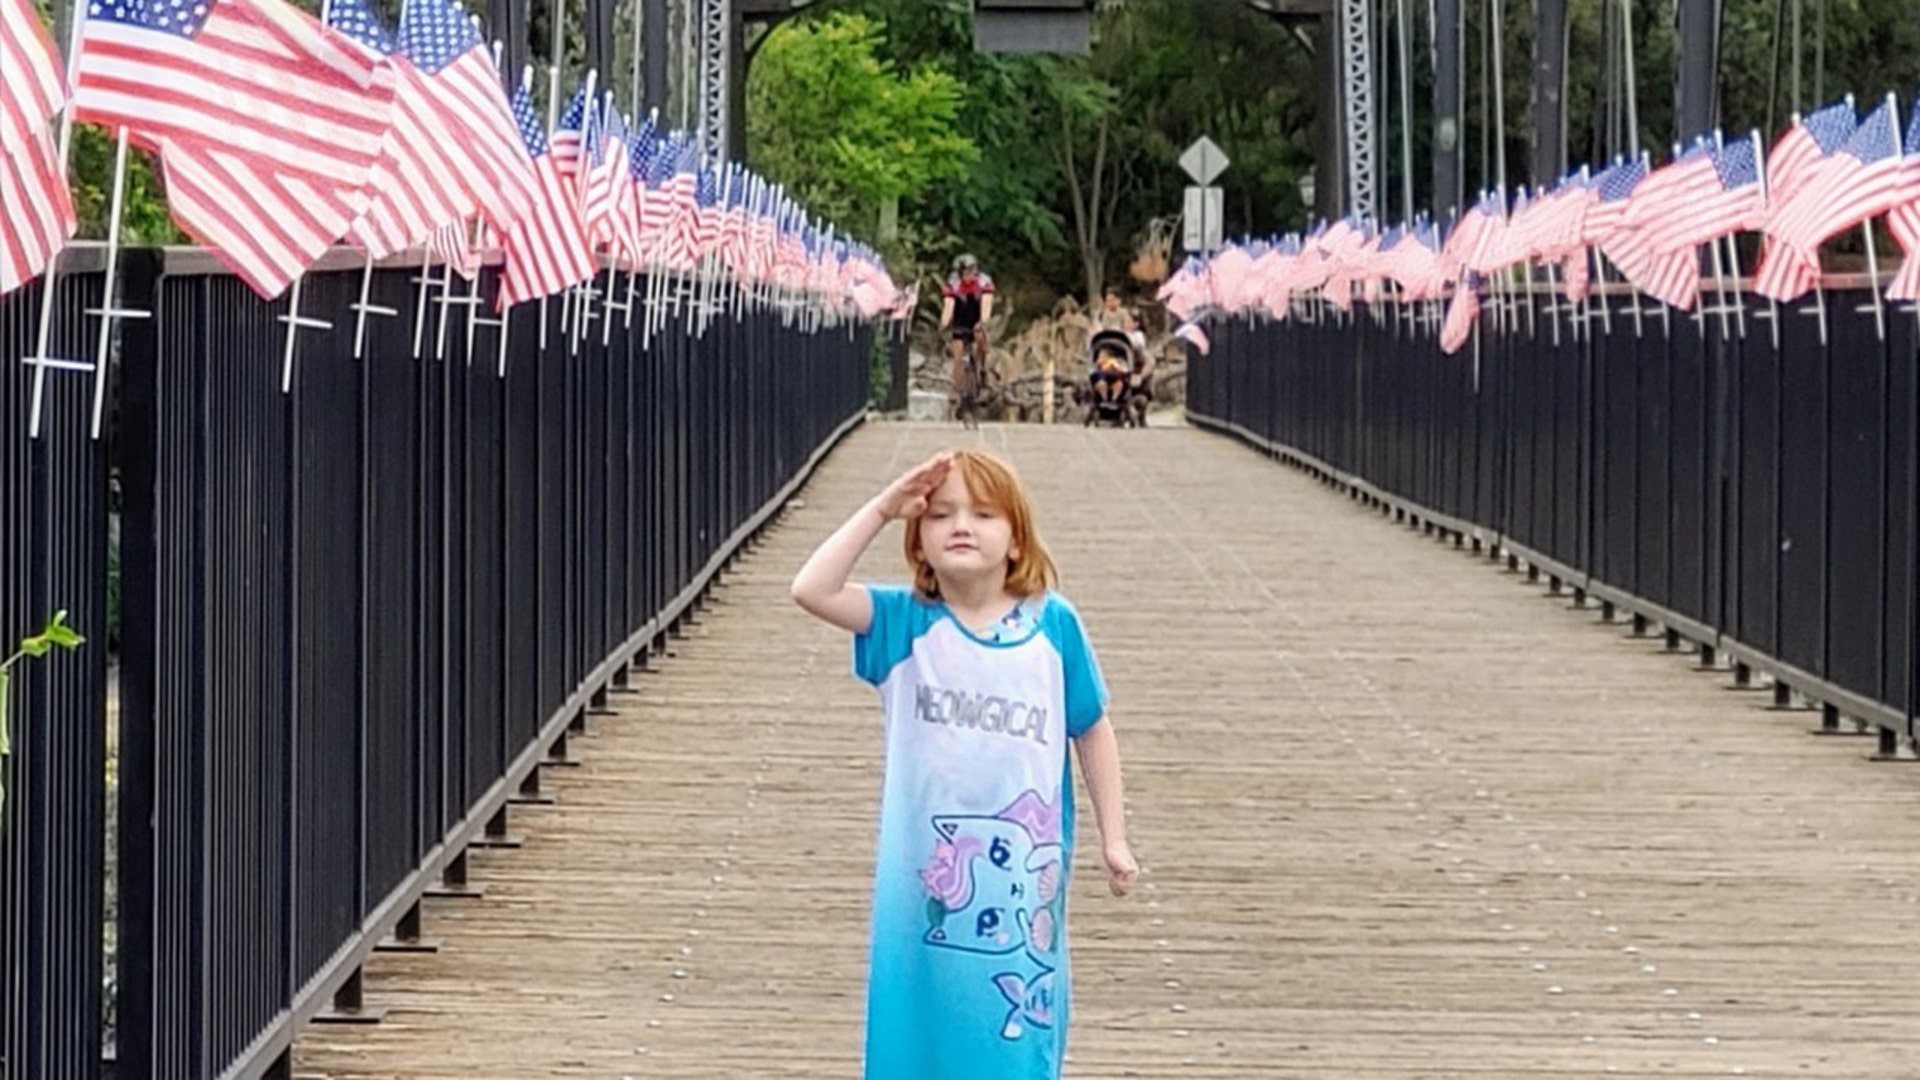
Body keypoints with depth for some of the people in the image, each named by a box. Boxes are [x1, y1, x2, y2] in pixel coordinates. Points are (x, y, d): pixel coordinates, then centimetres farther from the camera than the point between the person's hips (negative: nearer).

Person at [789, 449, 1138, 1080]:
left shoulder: (1053, 625, -2)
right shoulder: (905, 623, -2)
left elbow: (1091, 731, 7)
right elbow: (812, 590, -17)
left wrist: (1112, 837, 7)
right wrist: (882, 509, -16)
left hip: (1022, 868, 0)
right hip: (924, 869, 0)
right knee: (926, 1025, 8)